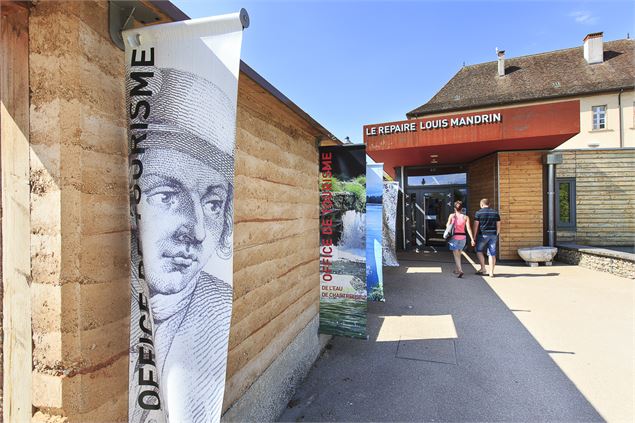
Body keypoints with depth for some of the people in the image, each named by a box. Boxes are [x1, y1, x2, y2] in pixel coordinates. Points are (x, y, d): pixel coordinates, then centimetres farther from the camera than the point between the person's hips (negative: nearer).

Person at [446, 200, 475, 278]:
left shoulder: (452, 215, -3)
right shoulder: (466, 217, -1)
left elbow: (448, 226, -1)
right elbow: (468, 228, -8)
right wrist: (472, 239, -10)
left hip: (454, 237, -3)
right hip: (462, 237, 3)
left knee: (456, 255, -2)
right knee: (458, 254, 19)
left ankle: (460, 270, -19)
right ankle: (456, 270, 31)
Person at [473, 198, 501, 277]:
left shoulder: (479, 213, -4)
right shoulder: (495, 213, 9)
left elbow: (476, 226, -6)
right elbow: (498, 225, 9)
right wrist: (497, 235, 17)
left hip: (483, 235, -4)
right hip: (493, 235, 4)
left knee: (479, 250, 12)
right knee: (492, 253, 5)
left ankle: (483, 269, 8)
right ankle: (491, 272, 8)